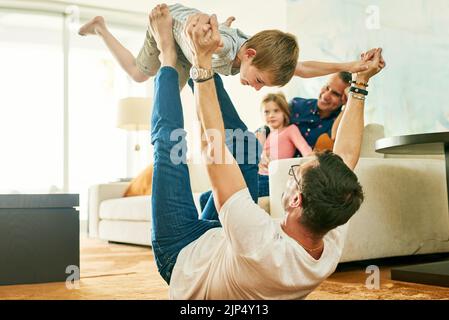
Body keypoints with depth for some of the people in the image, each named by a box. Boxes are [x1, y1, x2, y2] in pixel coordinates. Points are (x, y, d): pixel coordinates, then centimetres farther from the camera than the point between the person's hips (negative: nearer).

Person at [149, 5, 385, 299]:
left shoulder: (263, 245, -48)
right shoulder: (333, 243, -30)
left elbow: (214, 144, -44)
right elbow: (347, 153, -16)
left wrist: (203, 61, -40)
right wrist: (361, 84, -9)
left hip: (184, 256, -5)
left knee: (169, 139, -7)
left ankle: (168, 56, 16)